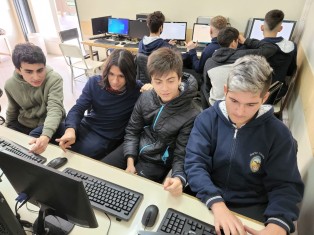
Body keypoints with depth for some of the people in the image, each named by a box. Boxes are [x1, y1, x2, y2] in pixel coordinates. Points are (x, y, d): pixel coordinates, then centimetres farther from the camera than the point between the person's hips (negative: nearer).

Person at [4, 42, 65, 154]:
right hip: (23, 125, 5)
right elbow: (12, 111, 10)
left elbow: (55, 109, -38)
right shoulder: (10, 84, -8)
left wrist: (45, 136, -55)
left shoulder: (54, 79, -24)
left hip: (49, 124, -5)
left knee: (34, 137, -32)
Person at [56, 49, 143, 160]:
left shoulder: (137, 90, -16)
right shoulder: (94, 82, -6)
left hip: (107, 137, -4)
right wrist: (70, 129, -28)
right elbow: (78, 108, -9)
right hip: (86, 125, 4)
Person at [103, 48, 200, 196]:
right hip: (134, 150, 5)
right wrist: (130, 162, -10)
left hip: (156, 162, -4)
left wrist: (179, 177, -38)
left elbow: (181, 155, -17)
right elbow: (132, 131, 1)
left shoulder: (191, 115, -23)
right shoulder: (145, 98, -9)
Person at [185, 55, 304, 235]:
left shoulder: (279, 134, -7)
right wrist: (217, 204, -29)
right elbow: (195, 163, -14)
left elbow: (285, 186, -6)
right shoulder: (207, 119, -9)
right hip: (206, 202, -1)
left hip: (251, 210, 2)